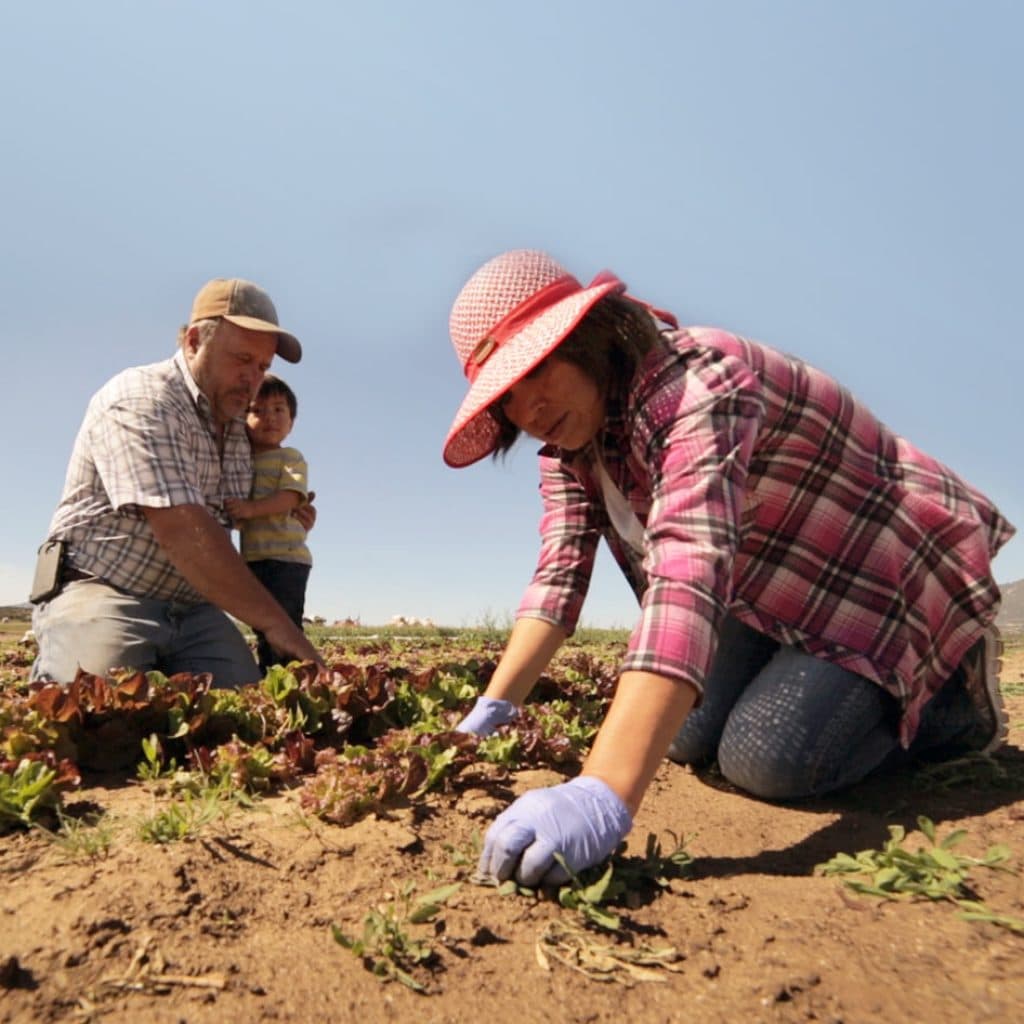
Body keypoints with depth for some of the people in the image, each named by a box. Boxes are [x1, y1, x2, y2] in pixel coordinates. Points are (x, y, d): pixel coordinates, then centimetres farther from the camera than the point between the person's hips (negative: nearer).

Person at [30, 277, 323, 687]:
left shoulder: (236, 430, 13)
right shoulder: (140, 400, -14)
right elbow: (181, 530, -27)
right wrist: (274, 622, -27)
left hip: (194, 610, 7)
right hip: (103, 595, -6)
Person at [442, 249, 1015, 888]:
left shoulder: (697, 387, -33)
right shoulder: (569, 441, -5)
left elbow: (690, 575, -47)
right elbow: (560, 573, -9)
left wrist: (604, 793, -57)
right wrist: (492, 710, -19)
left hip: (892, 566, -7)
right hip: (777, 591, 8)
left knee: (767, 757, -22)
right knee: (688, 738, 0)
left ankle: (951, 698, 7)